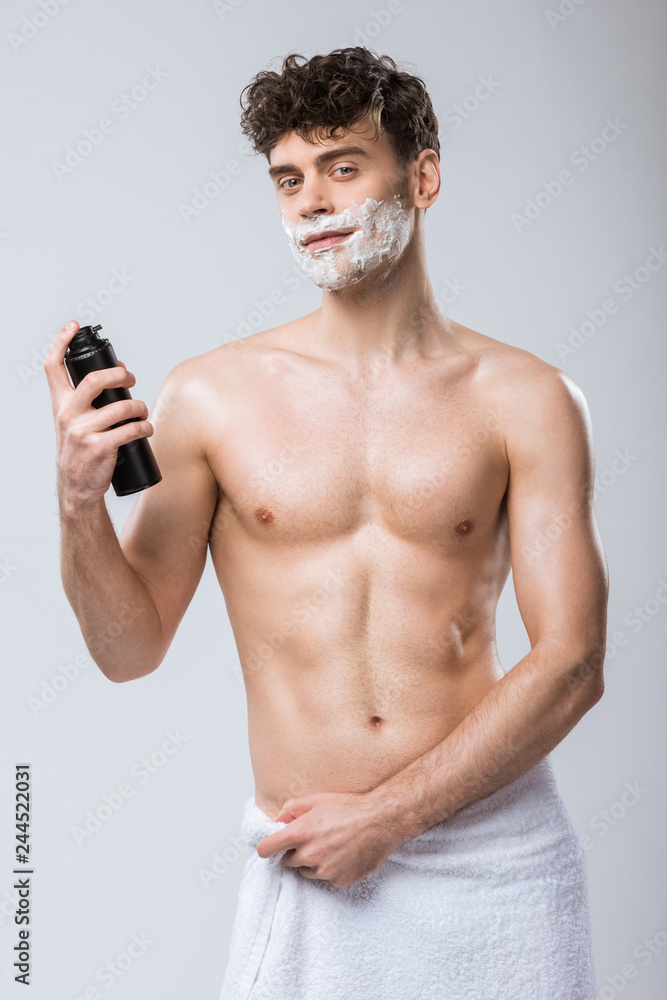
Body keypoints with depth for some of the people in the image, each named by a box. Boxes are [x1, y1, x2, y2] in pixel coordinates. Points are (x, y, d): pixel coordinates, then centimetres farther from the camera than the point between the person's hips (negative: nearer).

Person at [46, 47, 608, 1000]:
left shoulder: (527, 400, -3)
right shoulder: (210, 396, -2)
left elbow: (571, 664, -5)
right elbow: (131, 650, 2)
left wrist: (387, 817, -10)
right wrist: (80, 502, -15)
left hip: (496, 857, 1)